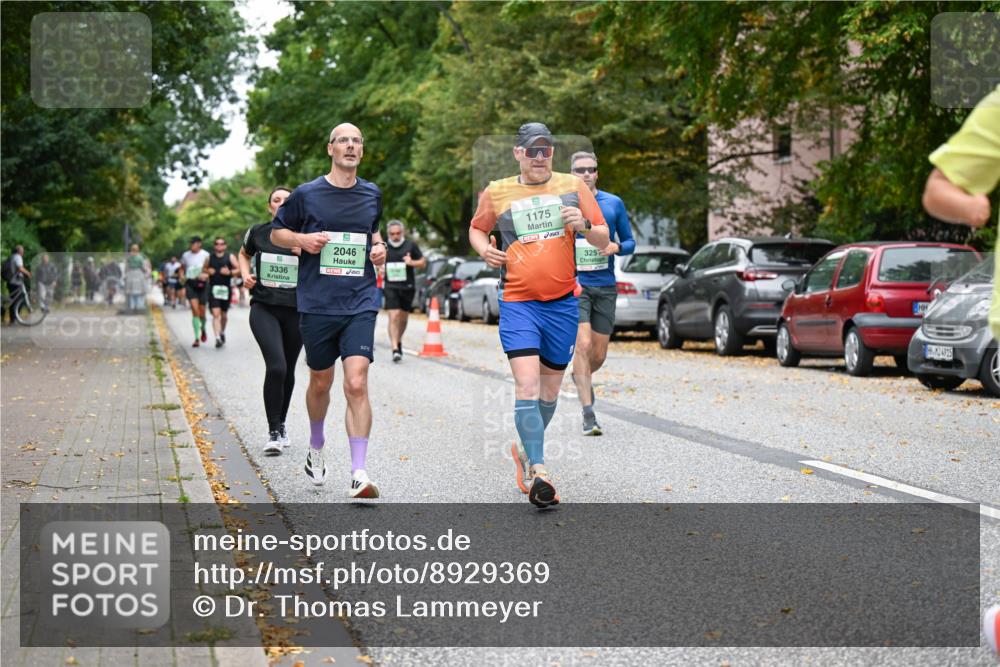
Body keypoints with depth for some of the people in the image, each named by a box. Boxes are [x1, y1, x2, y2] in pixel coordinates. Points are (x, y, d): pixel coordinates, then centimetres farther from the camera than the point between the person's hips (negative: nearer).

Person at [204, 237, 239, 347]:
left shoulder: (230, 257, 2)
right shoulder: (209, 257, 6)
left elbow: (238, 269, 1)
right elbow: (204, 268, 19)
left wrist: (230, 272, -16)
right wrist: (208, 271, -2)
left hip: (226, 288, 0)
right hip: (213, 289, 0)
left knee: (224, 314, 14)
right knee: (216, 314, -13)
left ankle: (222, 332, 39)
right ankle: (217, 338, -20)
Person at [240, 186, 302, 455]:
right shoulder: (257, 232, 1)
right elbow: (243, 254, 22)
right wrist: (246, 274, 3)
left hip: (296, 310, 2)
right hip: (264, 308, -2)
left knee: (288, 371, 13)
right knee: (276, 366, -20)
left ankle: (281, 424, 35)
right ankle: (274, 432, -11)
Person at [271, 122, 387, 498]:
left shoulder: (372, 195, 9)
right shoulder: (306, 194, 0)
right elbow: (276, 232, 11)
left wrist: (378, 247, 7)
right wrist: (302, 239, -9)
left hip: (360, 303, 0)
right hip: (317, 303, 0)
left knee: (356, 384, -14)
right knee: (321, 382, 14)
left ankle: (358, 473, -15)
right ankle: (316, 449, 41)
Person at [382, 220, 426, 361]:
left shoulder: (410, 245, 3)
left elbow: (423, 263, 7)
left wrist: (412, 263, -12)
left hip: (407, 286, 1)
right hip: (391, 287, -1)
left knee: (403, 318, 13)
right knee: (393, 317, -14)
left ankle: (399, 341, 38)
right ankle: (395, 349, -19)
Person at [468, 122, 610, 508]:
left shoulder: (573, 187, 6)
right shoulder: (497, 193, 4)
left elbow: (604, 241, 7)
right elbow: (477, 228, 21)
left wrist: (585, 226, -15)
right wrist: (484, 249, -1)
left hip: (563, 303, 2)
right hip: (518, 302, -2)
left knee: (550, 390, 12)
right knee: (527, 385, -17)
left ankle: (526, 451, 35)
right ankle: (538, 471, -18)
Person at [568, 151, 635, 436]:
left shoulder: (614, 203, 6)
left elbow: (630, 243, 12)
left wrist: (616, 247, -10)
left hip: (605, 286, 3)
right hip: (575, 284, -3)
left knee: (599, 354, 7)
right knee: (583, 345, -18)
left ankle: (581, 377, 43)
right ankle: (588, 415, -15)